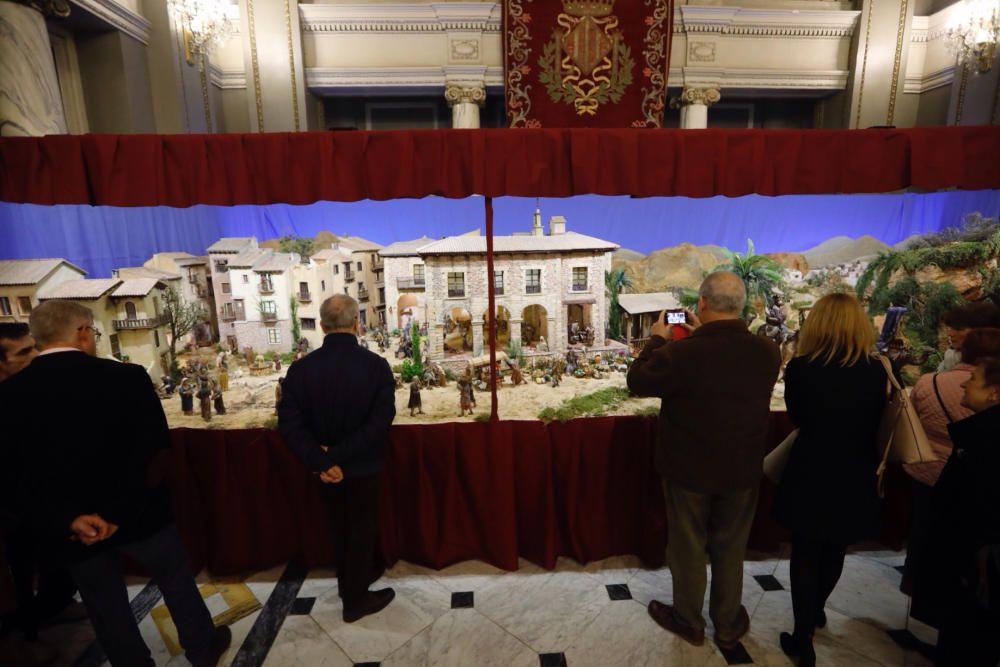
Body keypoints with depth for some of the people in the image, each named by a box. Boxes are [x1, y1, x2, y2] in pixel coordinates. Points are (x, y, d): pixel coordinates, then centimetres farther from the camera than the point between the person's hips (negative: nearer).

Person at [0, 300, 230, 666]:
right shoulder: (126, 377, -18)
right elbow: (154, 453, -19)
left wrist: (69, 519, -12)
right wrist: (118, 511, -10)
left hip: (69, 529, 2)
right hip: (139, 513, -2)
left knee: (106, 608, 21)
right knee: (176, 580, 21)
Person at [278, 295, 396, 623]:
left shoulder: (301, 368, -12)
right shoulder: (376, 365, -19)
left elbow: (289, 424, -17)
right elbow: (381, 421, -26)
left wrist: (320, 461, -19)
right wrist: (339, 456, -21)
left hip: (325, 467, 4)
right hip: (362, 466, -3)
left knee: (342, 524, 26)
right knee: (362, 528, 17)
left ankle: (349, 583, 48)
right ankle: (355, 600, 34)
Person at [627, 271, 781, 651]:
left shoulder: (680, 354, -28)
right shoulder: (767, 352, -14)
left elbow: (637, 381, -11)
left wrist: (658, 340, 1)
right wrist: (706, 337, 12)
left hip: (689, 469, -3)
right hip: (742, 471, 4)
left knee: (688, 547, 18)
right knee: (730, 549, 22)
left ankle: (689, 621, 39)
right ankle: (728, 626, 41)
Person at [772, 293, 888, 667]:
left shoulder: (800, 367, -16)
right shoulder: (876, 371, -8)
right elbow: (875, 425, 6)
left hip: (810, 477, -3)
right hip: (855, 480, 3)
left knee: (805, 555, 12)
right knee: (834, 552, 23)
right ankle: (817, 610, 47)